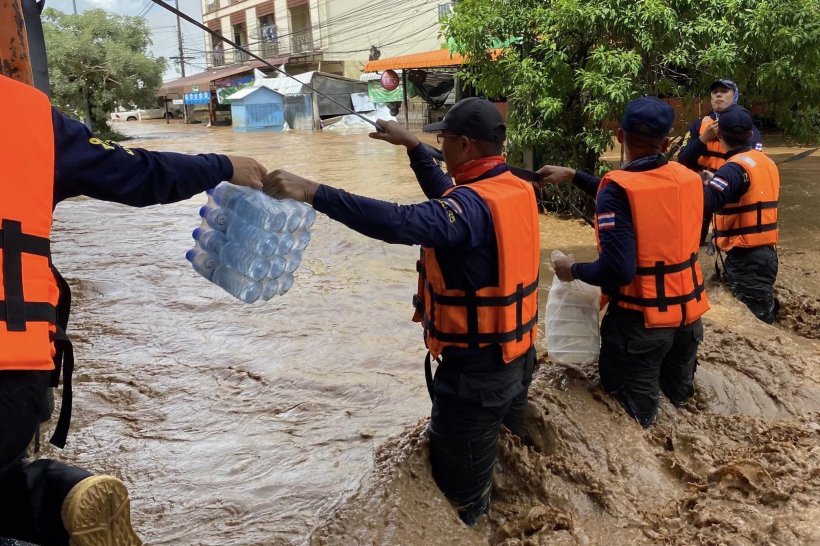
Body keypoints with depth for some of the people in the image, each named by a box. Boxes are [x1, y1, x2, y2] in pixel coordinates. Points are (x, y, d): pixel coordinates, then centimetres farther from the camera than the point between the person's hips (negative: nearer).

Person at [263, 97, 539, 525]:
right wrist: (412, 146, 17)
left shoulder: (474, 205, -25)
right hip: (517, 356, 9)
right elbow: (448, 198, 18)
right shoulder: (516, 189, 2)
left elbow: (400, 223, -43)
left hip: (475, 370, -9)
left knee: (462, 494, 8)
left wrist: (312, 193, -45)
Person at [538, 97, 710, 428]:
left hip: (641, 319, -6)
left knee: (634, 418, 10)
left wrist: (573, 270, -9)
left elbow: (617, 270, -28)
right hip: (689, 311, 7)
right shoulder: (688, 178, -2)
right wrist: (573, 176, 14)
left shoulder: (618, 189, -20)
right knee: (679, 396, 27)